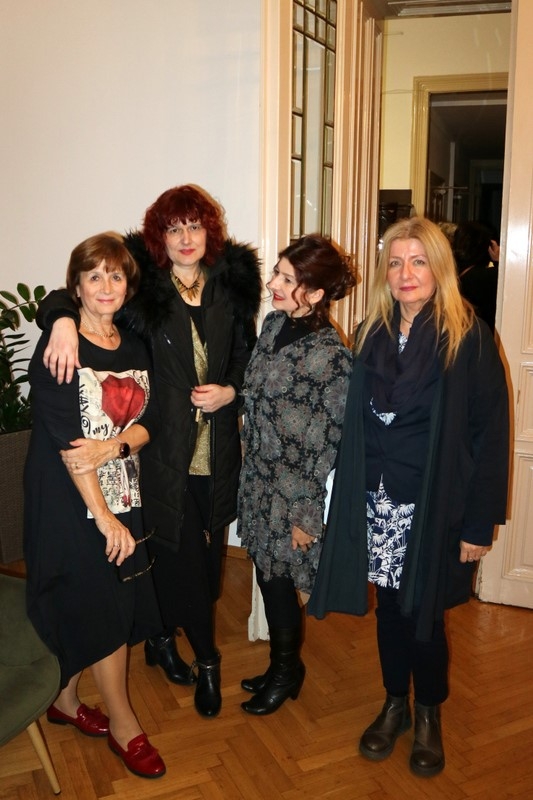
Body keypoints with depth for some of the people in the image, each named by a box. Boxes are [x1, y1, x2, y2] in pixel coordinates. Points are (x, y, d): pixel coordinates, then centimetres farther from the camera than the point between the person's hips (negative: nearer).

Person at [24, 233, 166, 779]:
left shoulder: (135, 347, 6)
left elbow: (148, 422, 3)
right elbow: (65, 439, -18)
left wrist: (113, 445, -19)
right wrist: (103, 516, -20)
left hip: (123, 496, 6)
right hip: (71, 502, -5)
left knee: (82, 610, 16)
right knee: (104, 611, 3)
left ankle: (63, 698, 39)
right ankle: (123, 726, 22)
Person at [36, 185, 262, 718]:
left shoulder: (232, 285, 4)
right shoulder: (142, 287, -5)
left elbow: (247, 359, 14)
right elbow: (60, 298, -4)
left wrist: (230, 391, -5)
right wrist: (63, 321, -26)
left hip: (217, 451, 4)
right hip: (165, 450, -3)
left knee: (205, 553, 14)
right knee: (182, 556, 2)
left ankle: (163, 637, 40)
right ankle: (207, 659, 26)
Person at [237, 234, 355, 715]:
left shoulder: (331, 356, -21)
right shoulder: (275, 323, 1)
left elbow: (328, 444, -18)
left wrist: (307, 515, -14)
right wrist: (246, 443, 16)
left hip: (296, 492, -7)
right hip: (260, 480, 7)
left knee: (278, 582, 9)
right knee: (268, 576, 18)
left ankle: (286, 672, 36)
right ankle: (282, 667, 40)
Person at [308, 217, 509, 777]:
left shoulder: (468, 337, -10)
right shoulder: (371, 333, 4)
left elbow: (490, 431, -10)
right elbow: (354, 422, 8)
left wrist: (479, 522, -11)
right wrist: (349, 494, 5)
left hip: (434, 508, -3)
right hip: (376, 502, 4)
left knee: (424, 614, 10)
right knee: (389, 606, 16)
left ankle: (429, 716, 36)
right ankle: (395, 705, 39)